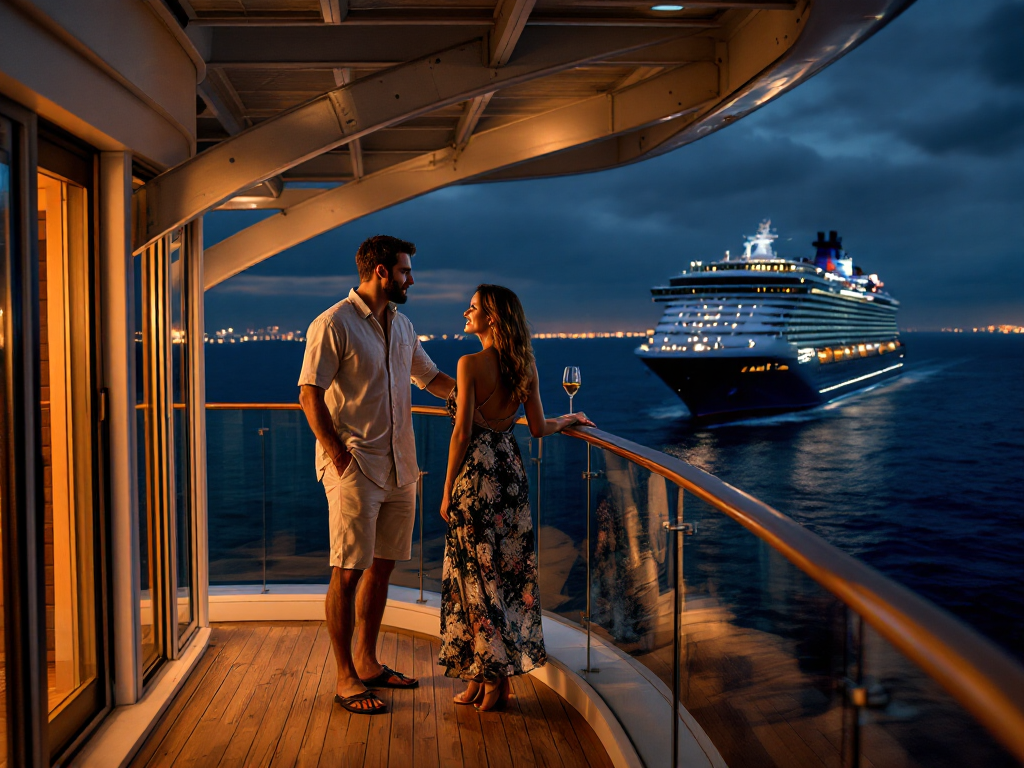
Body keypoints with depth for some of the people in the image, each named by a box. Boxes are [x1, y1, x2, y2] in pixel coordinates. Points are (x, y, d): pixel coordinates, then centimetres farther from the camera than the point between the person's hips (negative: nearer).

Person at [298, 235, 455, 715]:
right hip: (354, 467, -8)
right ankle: (345, 678, 9)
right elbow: (309, 395, -13)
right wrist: (338, 454, -17)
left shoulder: (401, 325, 15)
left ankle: (367, 662, 26)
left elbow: (432, 379, 24)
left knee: (382, 567, 13)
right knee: (348, 572, -2)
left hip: (399, 467, 8)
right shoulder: (333, 325, -9)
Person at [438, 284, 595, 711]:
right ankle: (488, 673, 23)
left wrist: (448, 491, -7)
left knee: (478, 576, 4)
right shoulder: (525, 366, 4)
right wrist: (568, 420, 26)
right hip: (510, 471, 7)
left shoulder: (471, 364, -13)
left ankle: (492, 676, 12)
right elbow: (539, 428, 5)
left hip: (476, 473, -6)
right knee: (509, 569, 13)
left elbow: (462, 433, -14)